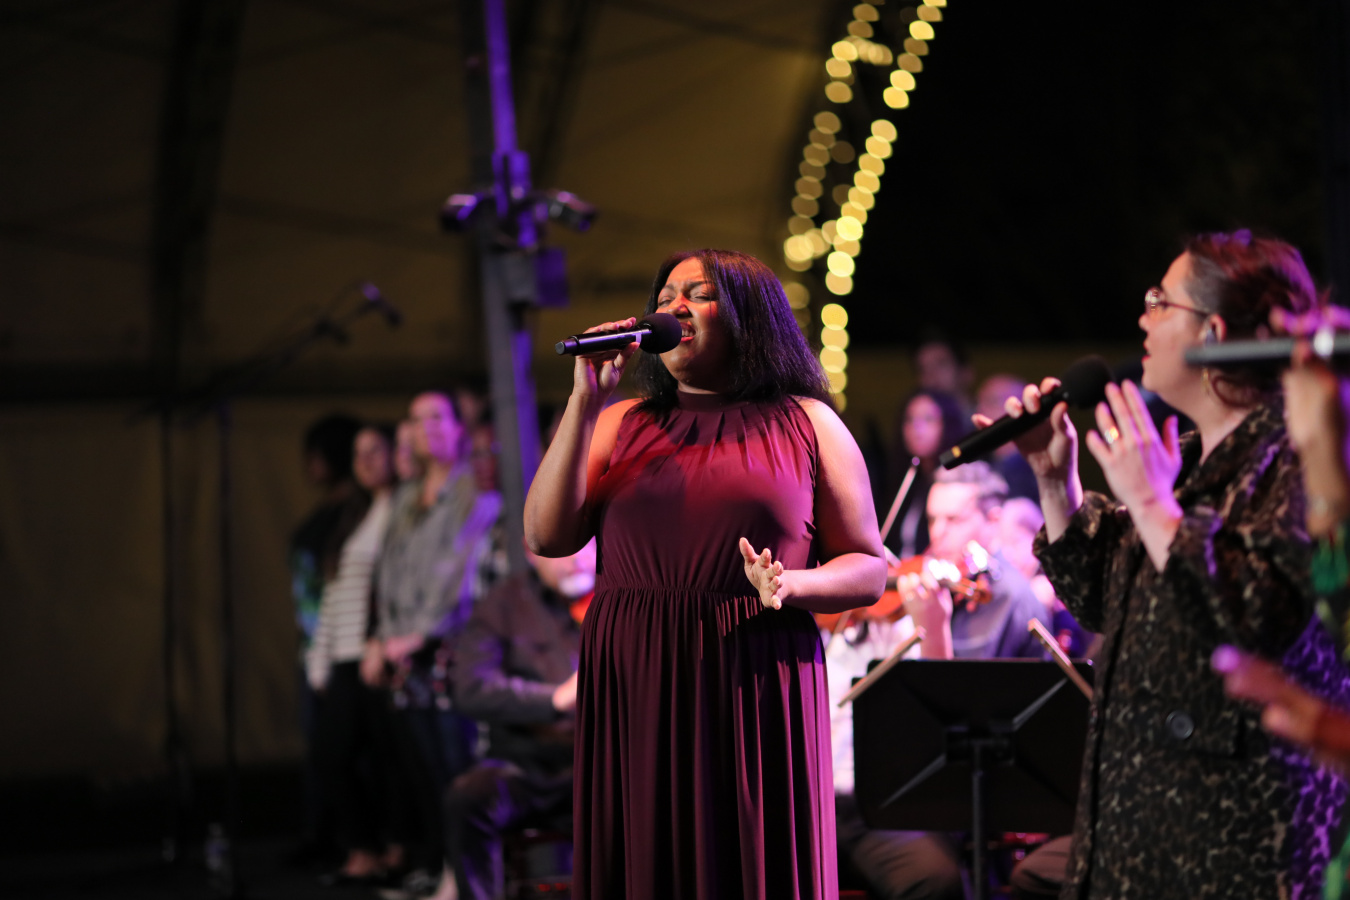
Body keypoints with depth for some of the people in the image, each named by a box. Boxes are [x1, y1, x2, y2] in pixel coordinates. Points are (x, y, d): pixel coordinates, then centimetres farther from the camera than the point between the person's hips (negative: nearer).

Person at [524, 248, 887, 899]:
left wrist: (792, 584, -13)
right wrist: (584, 401, -3)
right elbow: (546, 538, 1)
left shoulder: (806, 424, 9)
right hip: (633, 692, 2)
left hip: (757, 692, -2)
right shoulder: (619, 425, 14)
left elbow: (868, 569, 8)